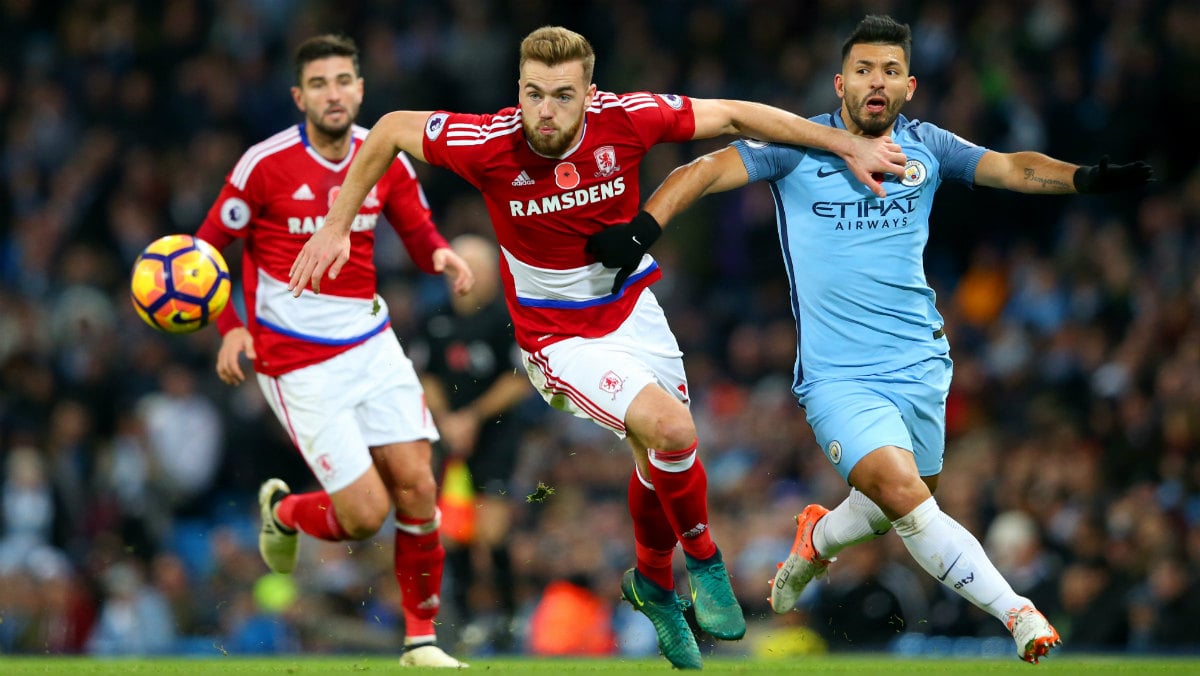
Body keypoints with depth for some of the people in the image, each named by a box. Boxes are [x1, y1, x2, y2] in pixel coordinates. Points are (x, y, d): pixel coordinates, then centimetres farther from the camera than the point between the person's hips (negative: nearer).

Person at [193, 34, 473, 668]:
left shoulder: (385, 158, 2)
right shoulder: (266, 164, -11)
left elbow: (419, 235, 12)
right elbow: (206, 247, -3)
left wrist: (441, 255, -13)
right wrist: (230, 327, -15)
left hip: (371, 344, 5)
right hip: (296, 362, -5)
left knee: (416, 486, -5)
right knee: (366, 513, -9)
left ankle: (421, 638, 11)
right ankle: (283, 511, 25)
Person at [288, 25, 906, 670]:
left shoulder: (625, 120, -20)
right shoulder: (491, 144, -25)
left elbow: (732, 114, -7)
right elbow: (391, 129, -10)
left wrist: (847, 145, -5)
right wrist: (336, 227, -7)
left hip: (632, 310, 4)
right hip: (558, 337, -4)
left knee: (656, 458, 14)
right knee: (670, 429, -22)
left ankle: (654, 582, 44)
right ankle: (703, 561, 5)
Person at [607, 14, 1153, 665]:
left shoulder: (925, 146, 6)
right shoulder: (799, 146, -4)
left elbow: (1011, 166, -4)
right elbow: (706, 170, -9)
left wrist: (1083, 177, -22)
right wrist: (643, 227, -25)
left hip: (920, 366, 4)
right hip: (836, 376, -4)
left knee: (897, 504, 15)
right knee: (904, 495, -23)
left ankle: (816, 538, 48)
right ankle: (1017, 615, -20)